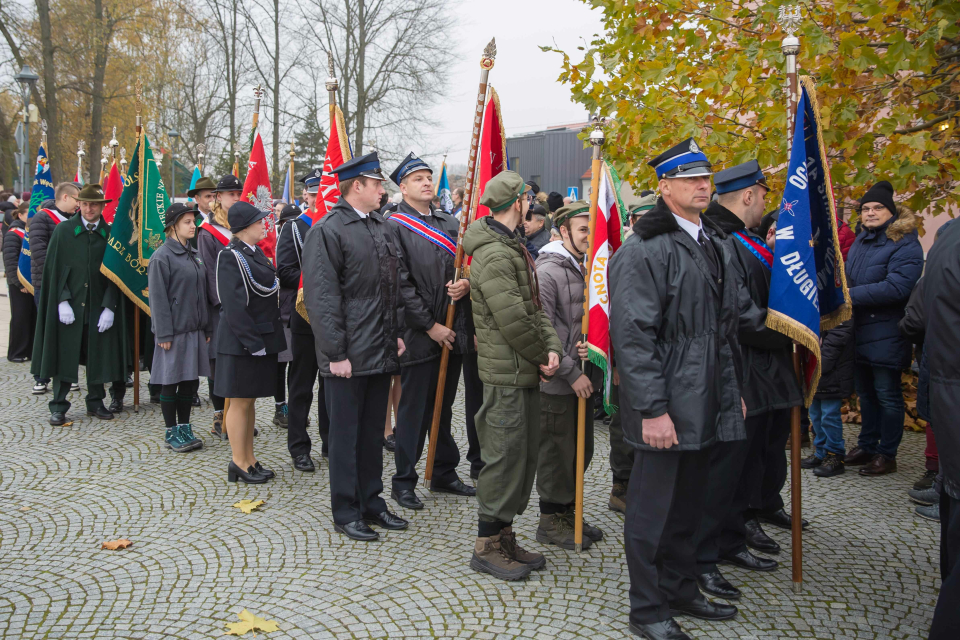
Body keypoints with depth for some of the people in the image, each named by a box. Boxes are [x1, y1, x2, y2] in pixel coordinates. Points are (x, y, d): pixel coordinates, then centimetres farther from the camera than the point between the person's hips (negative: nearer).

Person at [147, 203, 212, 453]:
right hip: (174, 330, -7)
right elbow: (158, 298, -12)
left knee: (191, 380, 11)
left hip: (194, 329, 7)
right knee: (171, 381, 3)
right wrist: (163, 333, -15)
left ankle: (184, 428, 22)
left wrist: (207, 328, 14)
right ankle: (171, 432, 13)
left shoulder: (194, 255, 13)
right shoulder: (162, 257, -10)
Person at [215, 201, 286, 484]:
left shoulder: (256, 253, 13)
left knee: (249, 400, 15)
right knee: (240, 402, 2)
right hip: (241, 341, -9)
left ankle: (250, 459, 25)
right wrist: (252, 342, -22)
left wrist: (268, 338, 15)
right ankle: (239, 463, 13)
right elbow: (233, 306, -21)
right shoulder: (230, 257, -15)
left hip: (261, 338, 9)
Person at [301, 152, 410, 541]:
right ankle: (346, 513, 17)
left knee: (373, 432, 16)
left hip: (381, 352, 8)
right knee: (346, 434, 4)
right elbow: (322, 298, -15)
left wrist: (397, 333, 12)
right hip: (349, 356, -7)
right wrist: (336, 353, -18)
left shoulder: (382, 228, 13)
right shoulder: (327, 231, -11)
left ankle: (371, 503, 29)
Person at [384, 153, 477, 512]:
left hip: (453, 333, 6)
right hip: (419, 335, -6)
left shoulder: (450, 224, 14)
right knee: (413, 411, 2)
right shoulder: (394, 227, -6)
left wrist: (465, 284, -8)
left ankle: (445, 474, 29)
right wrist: (430, 325, -15)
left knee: (444, 406, 17)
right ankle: (403, 482, 15)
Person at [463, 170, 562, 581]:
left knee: (525, 454, 15)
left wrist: (552, 347, -2)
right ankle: (486, 546, 12)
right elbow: (513, 319, -21)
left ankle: (504, 534, 28)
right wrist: (542, 358, -8)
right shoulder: (493, 255, -17)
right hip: (507, 374, -10)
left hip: (526, 371, 10)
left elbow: (535, 307, 14)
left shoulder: (513, 247, 17)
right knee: (505, 455, -2)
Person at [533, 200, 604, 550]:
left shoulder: (588, 268, 12)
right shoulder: (547, 271, -14)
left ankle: (568, 512, 32)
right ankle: (551, 521, 19)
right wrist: (571, 372, -17)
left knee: (581, 450, 16)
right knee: (557, 451, 3)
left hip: (584, 378, 8)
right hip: (558, 382, -8)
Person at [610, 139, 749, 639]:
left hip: (705, 405, 8)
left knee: (689, 503, 19)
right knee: (652, 508, 4)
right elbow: (632, 335, -18)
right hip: (666, 408, -8)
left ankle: (681, 590, 35)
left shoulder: (715, 245, 15)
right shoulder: (643, 250, -13)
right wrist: (651, 409, -21)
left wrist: (734, 389, 19)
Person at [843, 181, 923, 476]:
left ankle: (887, 455, 14)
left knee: (887, 395, 3)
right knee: (866, 393, 17)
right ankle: (867, 445, 30)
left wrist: (852, 294, -21)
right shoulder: (861, 240, 11)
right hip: (860, 332, 8)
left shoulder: (904, 244, -14)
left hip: (886, 335, -8)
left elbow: (896, 288, -24)